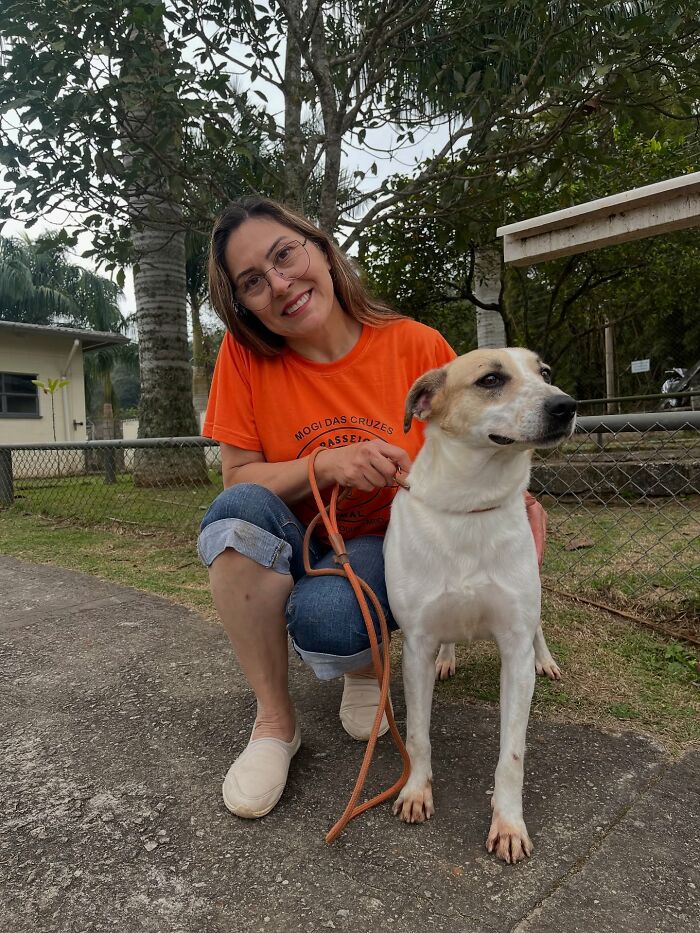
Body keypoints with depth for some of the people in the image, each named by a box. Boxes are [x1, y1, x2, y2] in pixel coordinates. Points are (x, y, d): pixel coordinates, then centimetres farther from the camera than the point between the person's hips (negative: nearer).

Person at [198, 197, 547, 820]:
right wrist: (326, 465, -26)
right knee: (239, 509, -31)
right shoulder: (245, 355, -10)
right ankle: (275, 722, -12)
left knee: (325, 615, -34)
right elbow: (238, 481, -10)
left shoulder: (417, 346, -12)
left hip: (389, 547, -1)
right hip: (293, 552, 2)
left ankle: (364, 665, 8)